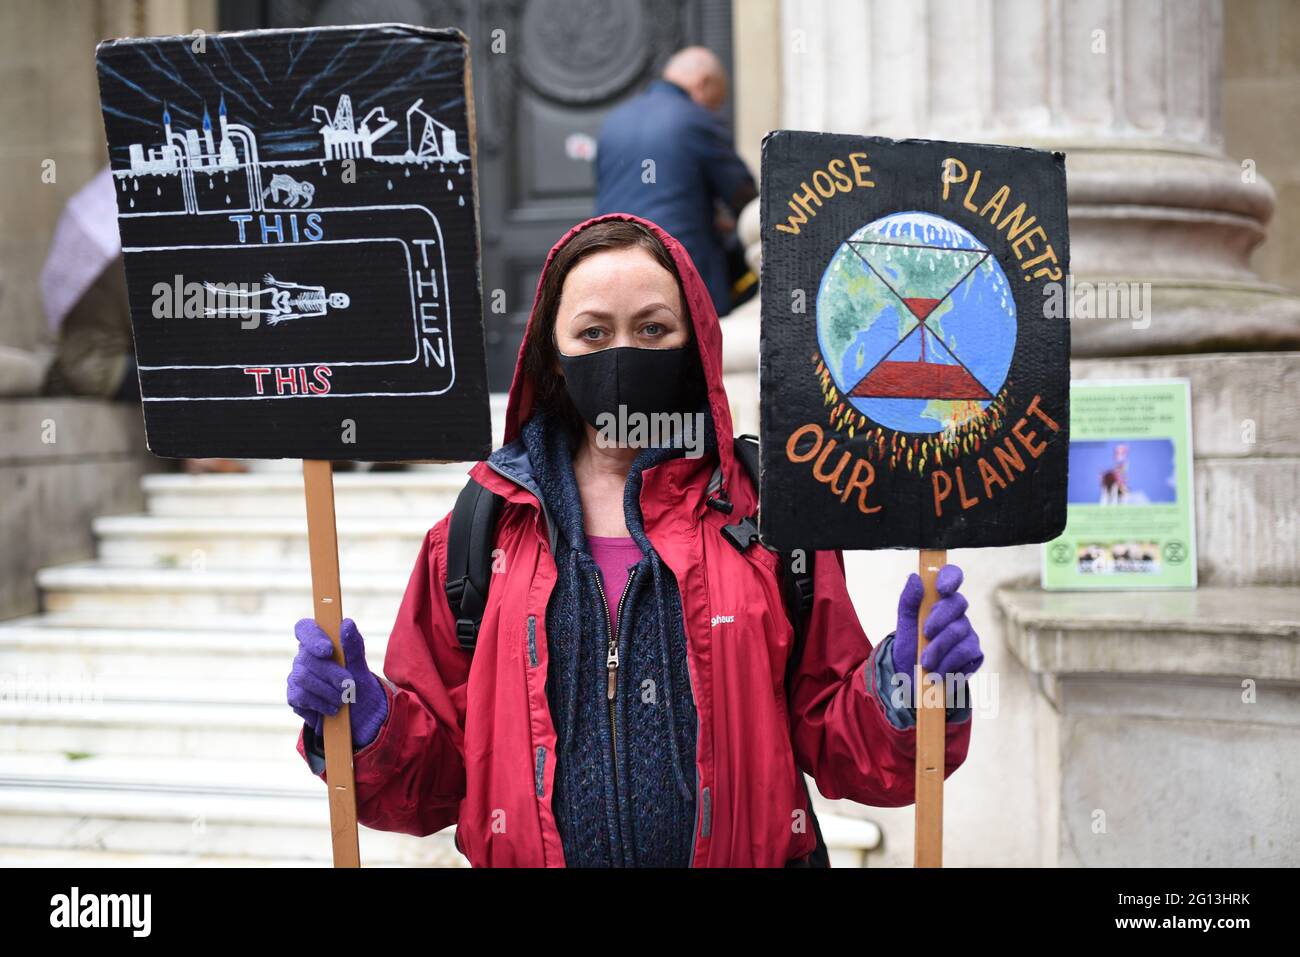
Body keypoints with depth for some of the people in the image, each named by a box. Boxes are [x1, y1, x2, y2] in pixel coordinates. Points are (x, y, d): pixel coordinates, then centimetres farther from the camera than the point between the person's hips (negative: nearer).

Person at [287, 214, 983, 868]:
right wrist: (363, 725, -13)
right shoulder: (476, 533, 1)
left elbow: (840, 747, 1)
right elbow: (429, 778, 4)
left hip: (744, 853, 0)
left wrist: (902, 686, -16)